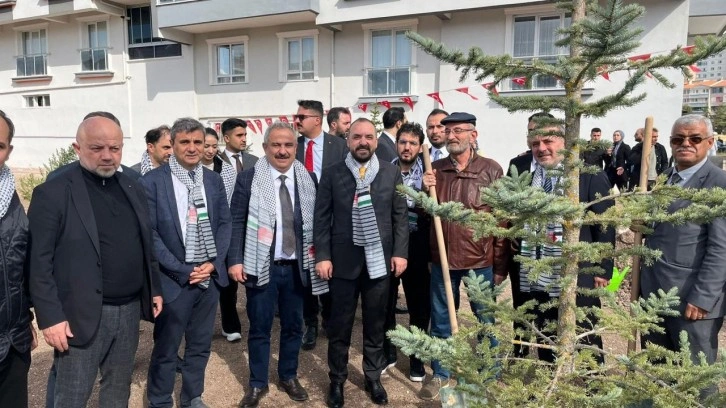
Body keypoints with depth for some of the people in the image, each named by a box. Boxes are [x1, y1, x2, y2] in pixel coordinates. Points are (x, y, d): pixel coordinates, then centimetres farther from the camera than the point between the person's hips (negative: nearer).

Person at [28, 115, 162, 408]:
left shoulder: (133, 189, 8)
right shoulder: (52, 193, -11)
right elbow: (39, 263, -13)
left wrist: (154, 289, 13)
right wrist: (50, 317, -15)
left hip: (129, 310, 6)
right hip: (81, 316, -5)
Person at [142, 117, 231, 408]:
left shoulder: (214, 180, 6)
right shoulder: (152, 181, -8)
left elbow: (225, 224, 7)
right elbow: (149, 234, -10)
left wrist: (213, 263, -6)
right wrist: (183, 270, -14)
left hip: (209, 276, 4)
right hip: (174, 280, -4)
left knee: (201, 345, 17)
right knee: (166, 349, 10)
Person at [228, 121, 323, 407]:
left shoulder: (308, 180, 3)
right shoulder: (249, 178, -4)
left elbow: (315, 221, 7)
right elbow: (237, 222, -4)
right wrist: (235, 260, -10)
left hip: (297, 267, 3)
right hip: (261, 266, -2)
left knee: (293, 326, 15)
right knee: (259, 328, 9)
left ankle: (289, 377, 35)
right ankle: (258, 383, 28)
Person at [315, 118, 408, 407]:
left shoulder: (392, 173, 2)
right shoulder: (332, 174, -1)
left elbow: (401, 216, 4)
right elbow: (322, 218, -1)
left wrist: (400, 252, -3)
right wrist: (322, 256, -6)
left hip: (379, 260, 1)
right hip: (343, 260, -1)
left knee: (375, 324, 14)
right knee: (339, 325, 11)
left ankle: (373, 378, 33)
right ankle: (337, 380, 29)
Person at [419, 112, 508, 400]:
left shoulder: (491, 170, -6)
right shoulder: (434, 169, 4)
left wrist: (500, 265, -5)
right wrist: (426, 191, -11)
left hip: (481, 260, -2)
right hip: (442, 258, 3)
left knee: (486, 320, 13)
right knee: (440, 321, 15)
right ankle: (440, 374, 33)